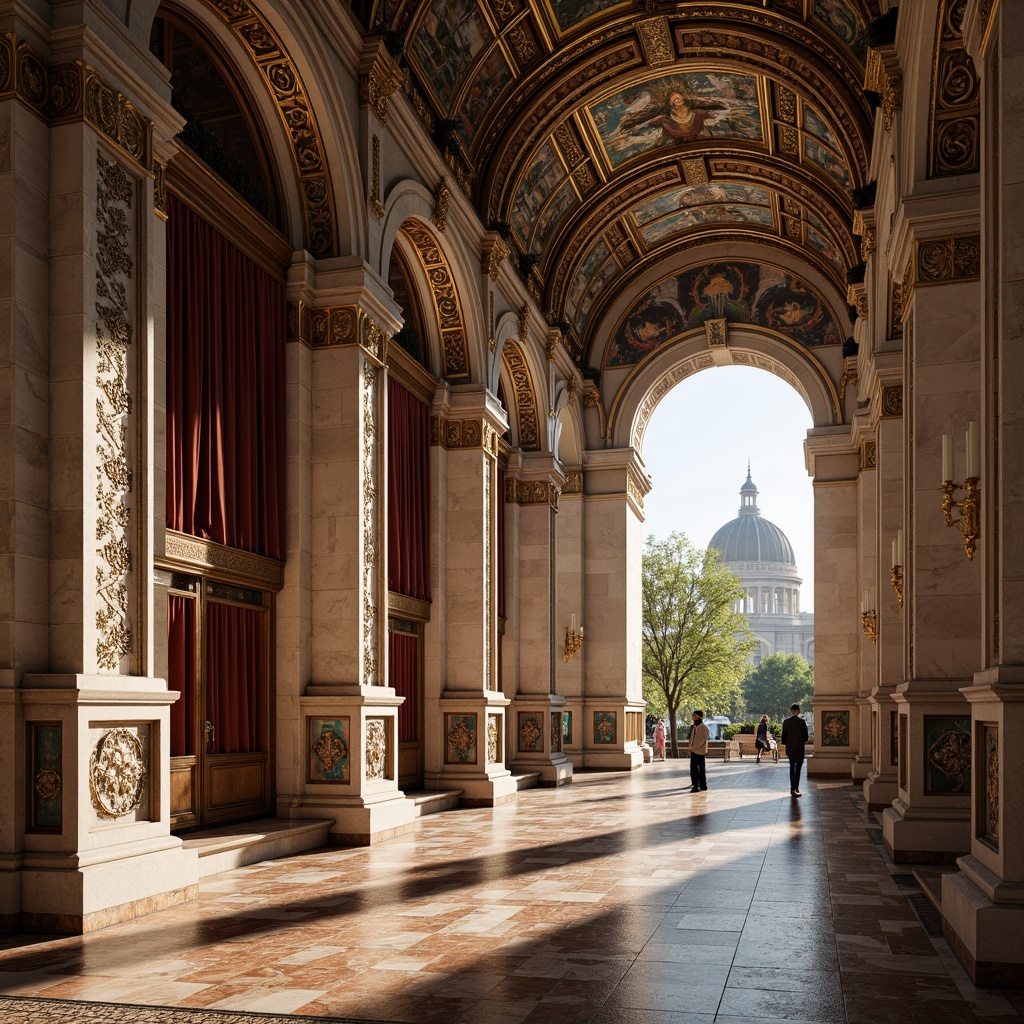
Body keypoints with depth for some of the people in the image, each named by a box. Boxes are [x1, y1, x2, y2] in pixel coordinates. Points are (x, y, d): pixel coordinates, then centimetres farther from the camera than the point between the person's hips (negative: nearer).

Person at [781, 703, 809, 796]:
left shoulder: (786, 722, -1)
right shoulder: (802, 721, -9)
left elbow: (784, 735, 1)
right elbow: (805, 735, -6)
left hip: (789, 748, 4)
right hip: (799, 748, -4)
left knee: (792, 768, 16)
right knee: (798, 768, -3)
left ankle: (793, 788, 20)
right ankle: (794, 789, -12)